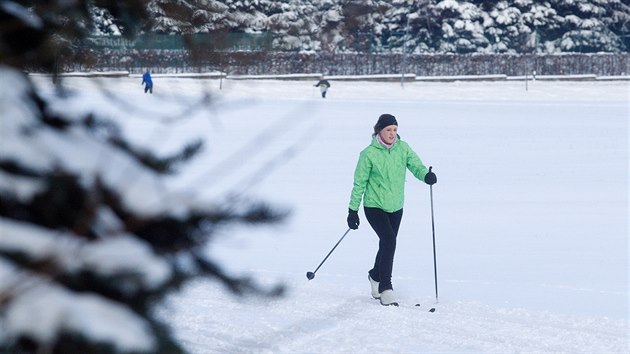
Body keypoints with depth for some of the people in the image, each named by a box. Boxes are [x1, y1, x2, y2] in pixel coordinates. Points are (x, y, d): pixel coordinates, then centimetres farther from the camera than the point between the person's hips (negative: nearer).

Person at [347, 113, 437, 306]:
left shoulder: (403, 149, 0)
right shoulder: (369, 154, -11)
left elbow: (416, 165, -12)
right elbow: (359, 183, -5)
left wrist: (426, 175, -36)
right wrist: (353, 210, -3)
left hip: (396, 207, 5)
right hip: (374, 206, -5)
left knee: (387, 244, 14)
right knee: (389, 240, -20)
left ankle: (376, 276, 42)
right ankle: (386, 289, -16)